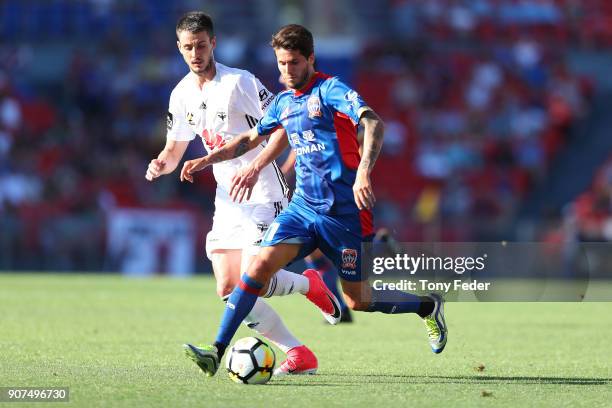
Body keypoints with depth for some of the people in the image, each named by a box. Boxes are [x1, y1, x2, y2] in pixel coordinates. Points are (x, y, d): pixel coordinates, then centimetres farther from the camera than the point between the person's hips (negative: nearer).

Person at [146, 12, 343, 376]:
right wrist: (161, 165, -3)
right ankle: (298, 354, 3)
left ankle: (310, 285, 13)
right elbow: (175, 149, 19)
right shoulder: (182, 95, 8)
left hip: (263, 195, -7)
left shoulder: (239, 82, -13)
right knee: (229, 290, -3)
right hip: (227, 200, 7)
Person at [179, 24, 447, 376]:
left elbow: (373, 123, -26)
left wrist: (363, 173, -41)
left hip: (343, 211, -6)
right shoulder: (283, 102, 11)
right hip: (303, 206, 6)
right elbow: (251, 138, 29)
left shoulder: (329, 89, -10)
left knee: (358, 299, 2)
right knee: (261, 265, -15)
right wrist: (207, 160, 20)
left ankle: (429, 306, 27)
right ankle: (217, 351, -17)